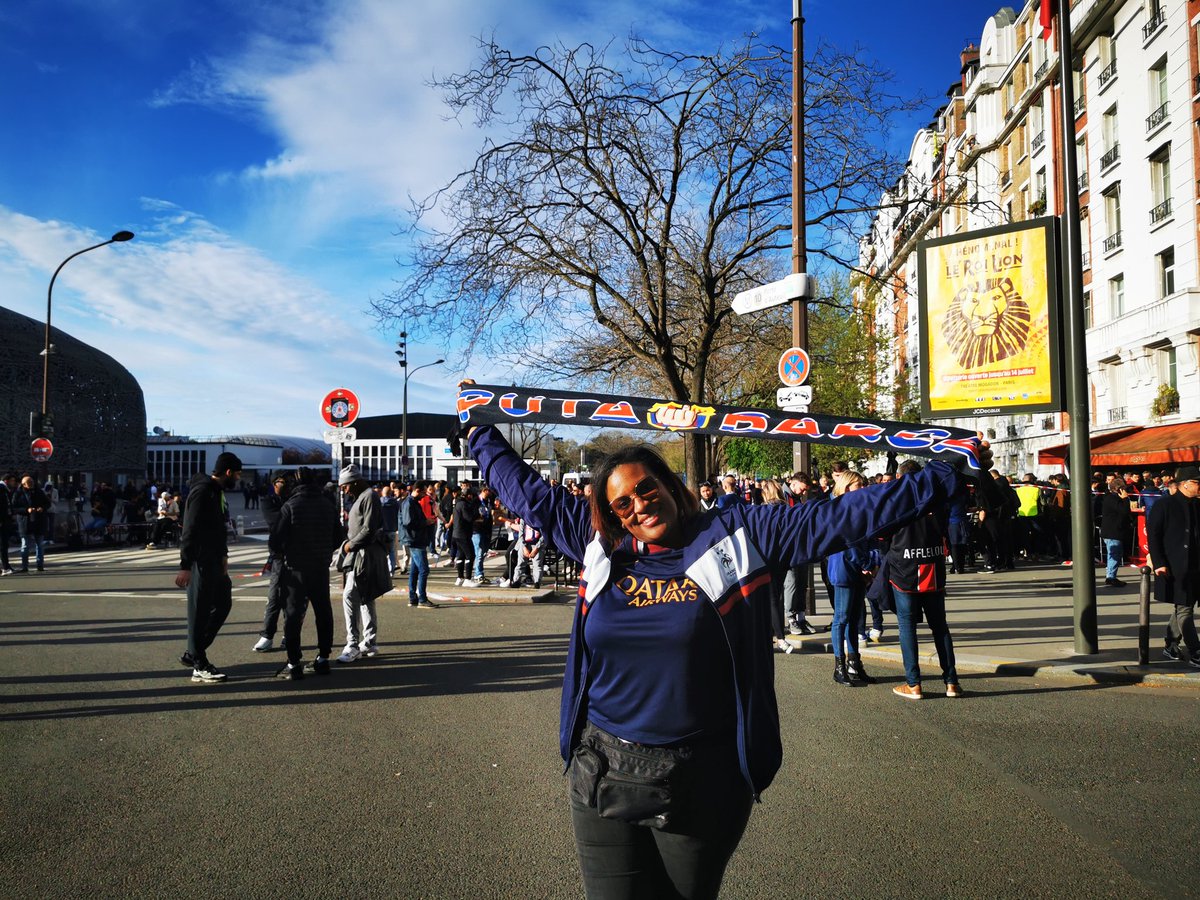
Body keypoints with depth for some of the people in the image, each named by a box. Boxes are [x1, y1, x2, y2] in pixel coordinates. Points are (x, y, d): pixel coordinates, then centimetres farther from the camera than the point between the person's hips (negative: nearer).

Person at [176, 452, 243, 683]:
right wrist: (185, 566, -23)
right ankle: (199, 666, 5)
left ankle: (193, 653, 24)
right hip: (200, 562, -10)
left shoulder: (217, 491, 14)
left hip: (214, 561, 10)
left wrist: (223, 556, 13)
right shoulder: (202, 491, -17)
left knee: (223, 604, 16)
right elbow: (191, 530, -21)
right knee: (200, 611, -3)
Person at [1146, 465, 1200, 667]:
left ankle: (1171, 646, 26)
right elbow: (1153, 535, -10)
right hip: (1175, 567, -6)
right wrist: (1159, 563, -16)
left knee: (1182, 608, 14)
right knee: (1184, 609, -4)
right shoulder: (1163, 504, -9)